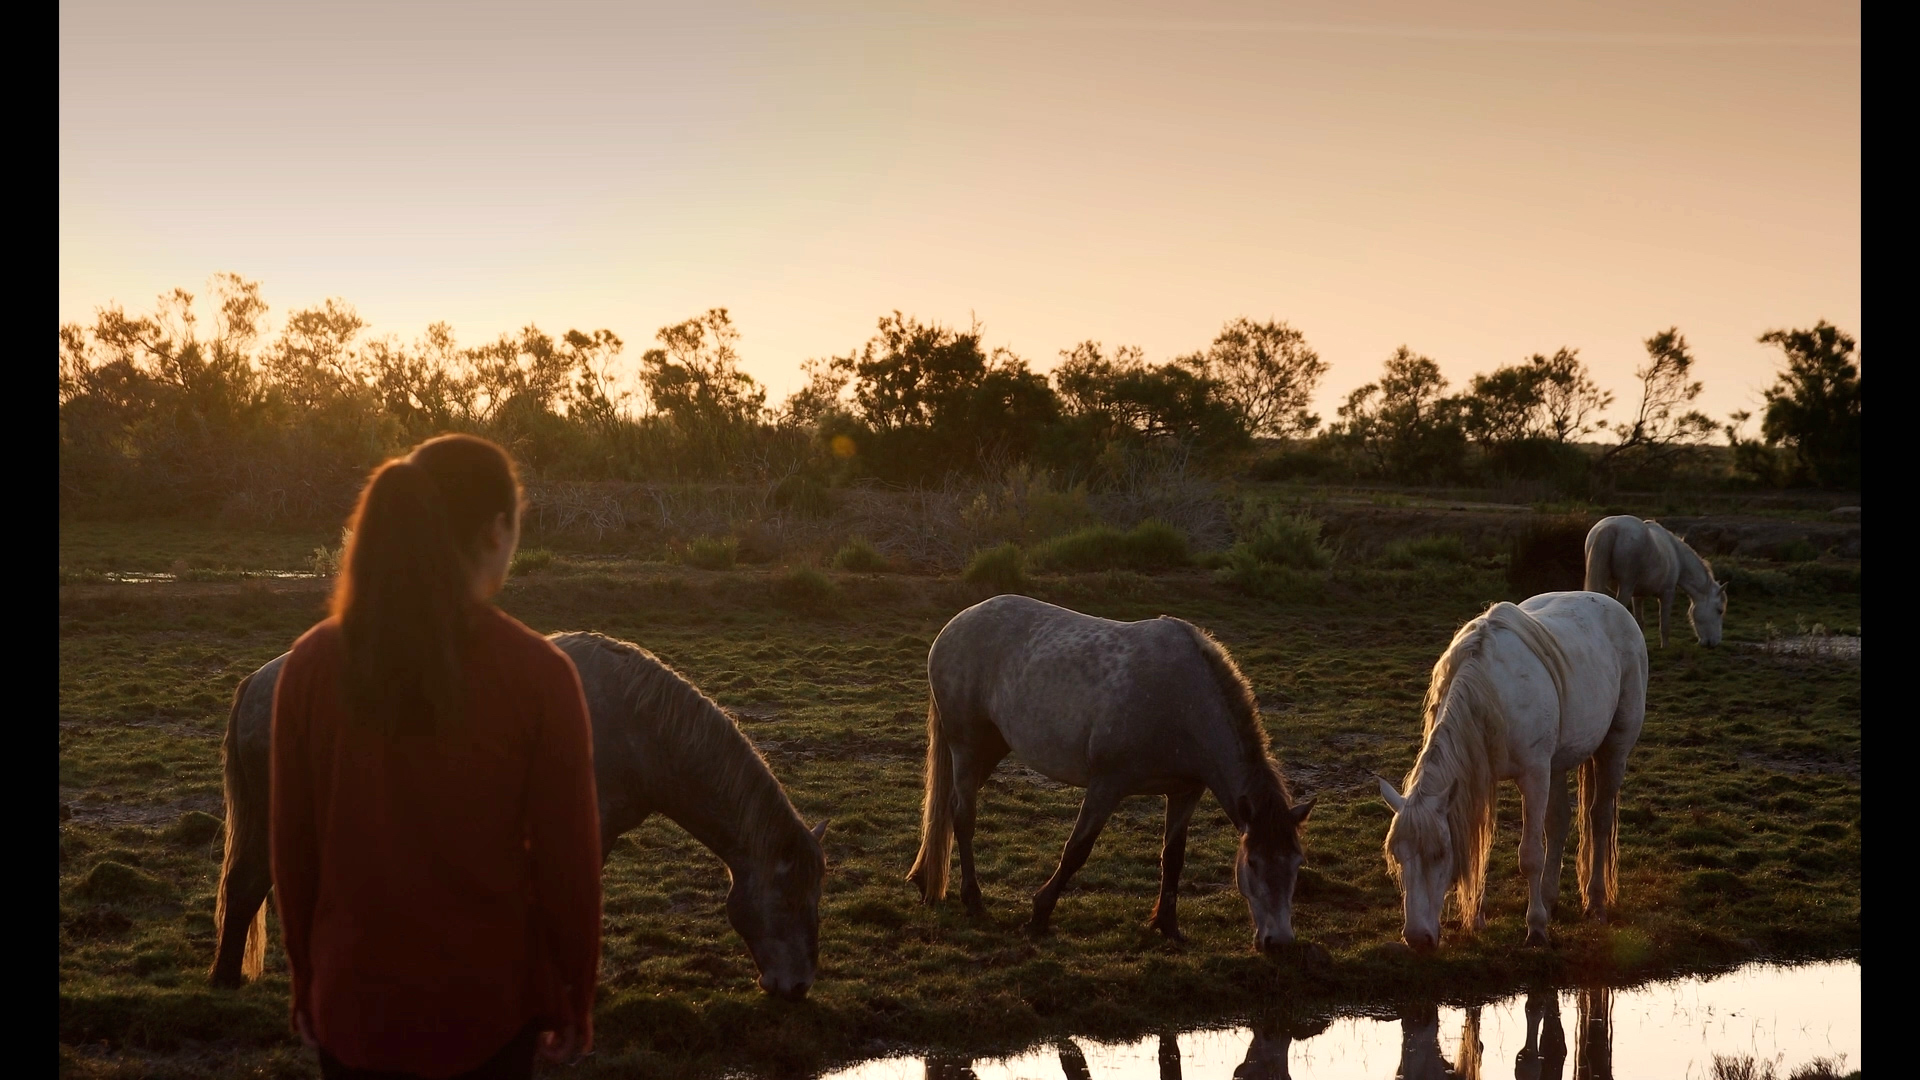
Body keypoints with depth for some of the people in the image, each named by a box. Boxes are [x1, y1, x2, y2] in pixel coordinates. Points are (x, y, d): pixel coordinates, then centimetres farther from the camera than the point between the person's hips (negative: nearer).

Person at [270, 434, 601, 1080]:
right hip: (487, 1000, -2)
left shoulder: (312, 664, -7)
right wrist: (573, 1002, 3)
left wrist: (305, 982, 13)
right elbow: (568, 857, -11)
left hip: (353, 995, 2)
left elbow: (292, 844, 0)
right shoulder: (538, 673, -15)